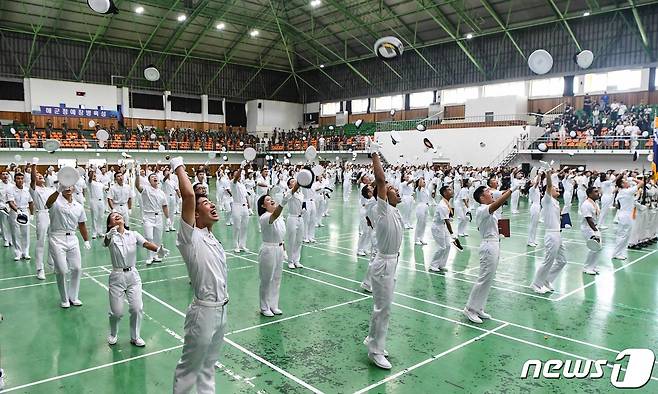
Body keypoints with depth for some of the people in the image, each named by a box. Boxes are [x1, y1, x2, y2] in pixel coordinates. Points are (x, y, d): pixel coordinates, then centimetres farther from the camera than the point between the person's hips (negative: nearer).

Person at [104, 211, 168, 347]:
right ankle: (113, 334, 34)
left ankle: (135, 337, 21)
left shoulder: (133, 234, 2)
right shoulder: (111, 236, -5)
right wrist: (110, 235, -53)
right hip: (117, 276, -2)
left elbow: (146, 243, -15)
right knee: (117, 311, 3)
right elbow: (106, 243, -28)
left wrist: (158, 249, -36)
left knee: (137, 308, -2)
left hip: (133, 275, 2)